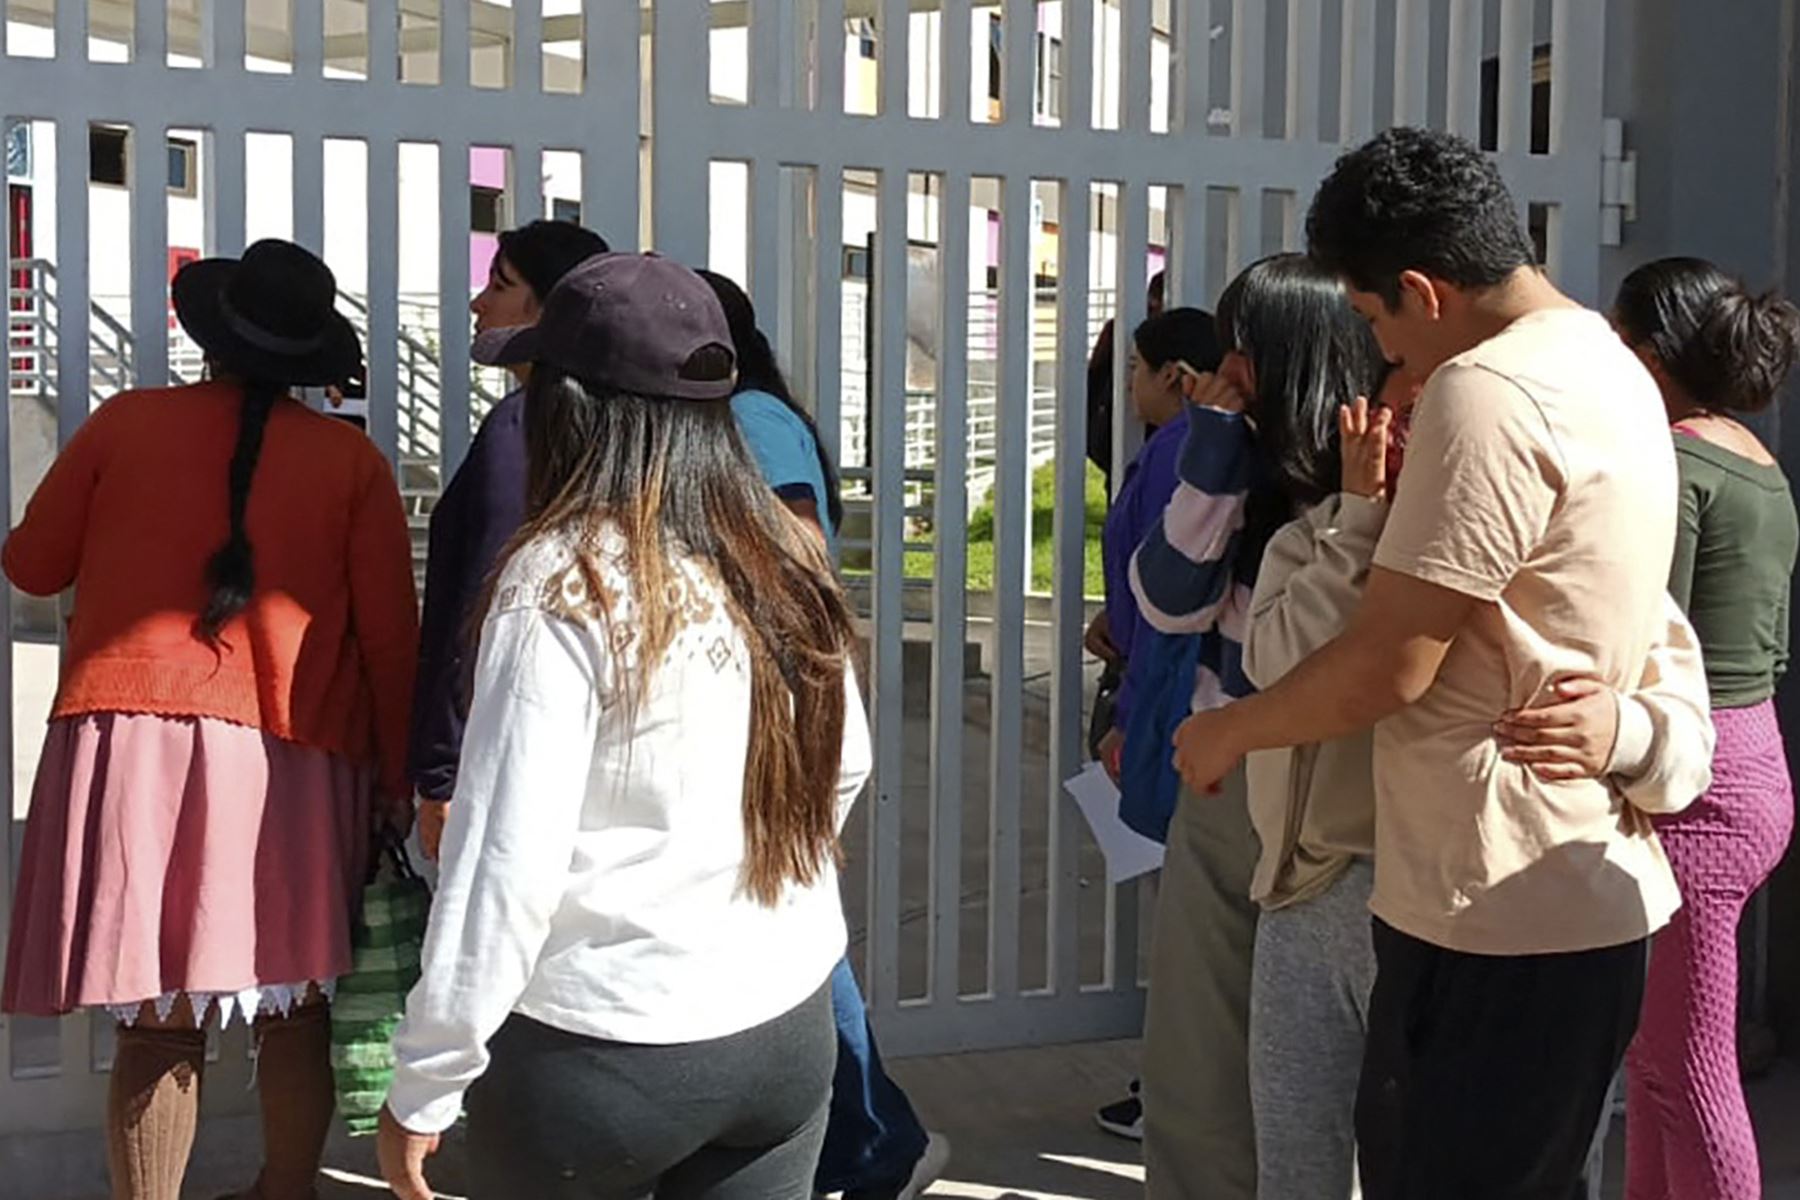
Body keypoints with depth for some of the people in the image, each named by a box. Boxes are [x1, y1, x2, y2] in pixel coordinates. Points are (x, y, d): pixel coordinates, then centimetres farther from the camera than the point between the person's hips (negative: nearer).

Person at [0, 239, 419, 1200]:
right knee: (292, 1014, 15)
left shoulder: (125, 423, 7)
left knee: (157, 1024, 5)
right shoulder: (353, 460, 5)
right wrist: (397, 777, 13)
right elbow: (390, 634, 3)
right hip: (291, 759, 0)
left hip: (131, 742, 0)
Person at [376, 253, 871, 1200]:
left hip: (600, 1050, -5)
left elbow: (507, 857, -19)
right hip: (790, 1027, 5)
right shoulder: (788, 558, -1)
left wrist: (425, 1083, -11)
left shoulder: (565, 579, -17)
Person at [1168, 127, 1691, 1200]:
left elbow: (1389, 667, -20)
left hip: (1501, 915, -10)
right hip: (1583, 892, 10)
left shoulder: (1486, 390, -20)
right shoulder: (1612, 368, 12)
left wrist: (1230, 731, -5)